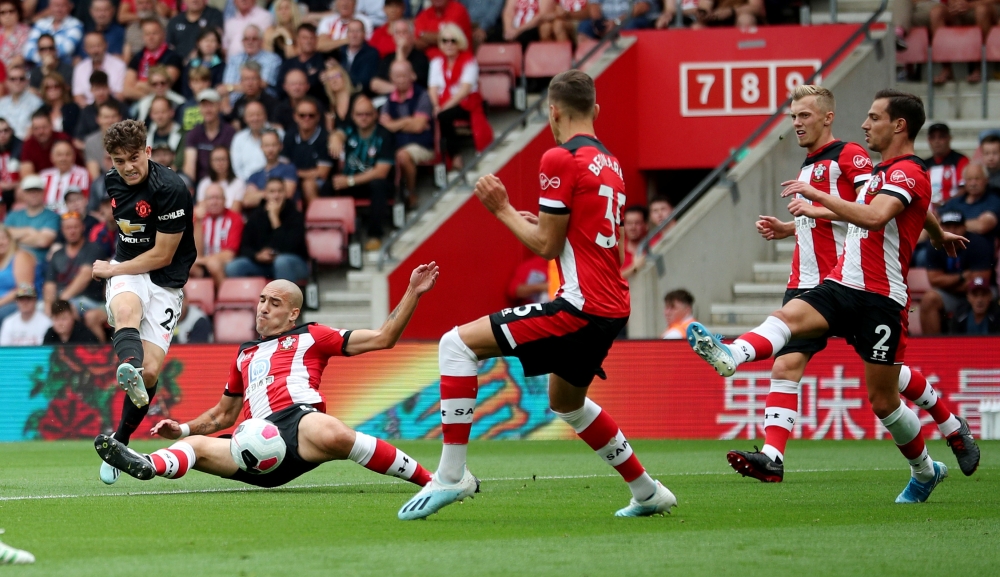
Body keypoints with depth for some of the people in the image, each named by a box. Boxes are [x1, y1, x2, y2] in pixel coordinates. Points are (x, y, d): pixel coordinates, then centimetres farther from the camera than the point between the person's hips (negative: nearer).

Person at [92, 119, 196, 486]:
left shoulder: (170, 189, -17)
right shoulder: (113, 183, 4)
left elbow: (162, 255, -14)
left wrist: (112, 269, -6)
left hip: (165, 282, -3)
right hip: (126, 272, 3)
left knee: (150, 372, -13)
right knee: (126, 310, -36)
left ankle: (119, 443, 7)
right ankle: (128, 369, -68)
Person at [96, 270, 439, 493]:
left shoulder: (309, 337, 20)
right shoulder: (245, 355, 34)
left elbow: (382, 339, 15)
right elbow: (223, 415, 43)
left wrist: (412, 293, 8)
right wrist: (182, 429, 27)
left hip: (300, 421, -6)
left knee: (332, 435, -40)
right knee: (194, 445, -14)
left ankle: (429, 481, -33)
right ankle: (147, 466, -47)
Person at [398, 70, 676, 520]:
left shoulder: (561, 159, -11)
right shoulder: (609, 164, 15)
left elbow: (546, 246, -10)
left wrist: (503, 210, 2)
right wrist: (540, 224, 29)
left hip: (582, 306, -9)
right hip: (612, 308, 9)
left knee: (458, 344, -10)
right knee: (567, 402, 32)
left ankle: (451, 474, -15)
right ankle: (647, 493, 38)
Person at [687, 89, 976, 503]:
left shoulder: (908, 172, -10)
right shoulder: (884, 172, 19)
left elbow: (875, 217, -30)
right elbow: (922, 212, 41)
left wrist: (817, 195, -29)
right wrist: (939, 235, 61)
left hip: (880, 299, -8)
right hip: (841, 287, 8)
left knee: (883, 402, 0)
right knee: (790, 315, -25)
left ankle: (924, 470, 23)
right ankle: (731, 356, -52)